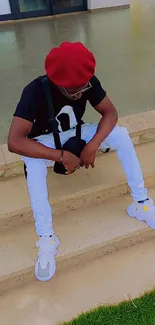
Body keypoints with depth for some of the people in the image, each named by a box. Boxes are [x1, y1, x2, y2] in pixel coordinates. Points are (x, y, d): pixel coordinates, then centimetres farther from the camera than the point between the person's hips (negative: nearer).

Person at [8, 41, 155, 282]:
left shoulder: (88, 82, -19)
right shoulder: (35, 91, -30)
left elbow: (110, 112, -15)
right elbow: (14, 141, -36)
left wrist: (92, 146, -31)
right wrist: (62, 156, -39)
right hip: (46, 143, -3)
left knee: (121, 134, -21)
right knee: (32, 162, -38)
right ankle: (46, 238, -30)